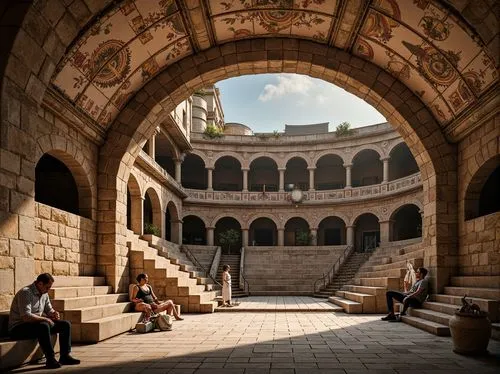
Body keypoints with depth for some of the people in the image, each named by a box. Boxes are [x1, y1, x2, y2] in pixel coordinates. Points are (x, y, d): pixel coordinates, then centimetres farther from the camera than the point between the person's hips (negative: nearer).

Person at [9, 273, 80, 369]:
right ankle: (50, 360, -31)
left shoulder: (44, 294, 8)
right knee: (43, 326, -39)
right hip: (18, 327, -9)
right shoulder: (25, 293, -20)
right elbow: (26, 317, -30)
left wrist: (54, 314, -6)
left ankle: (65, 356, -2)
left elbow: (49, 310, 18)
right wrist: (45, 319, -22)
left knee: (66, 324, -2)